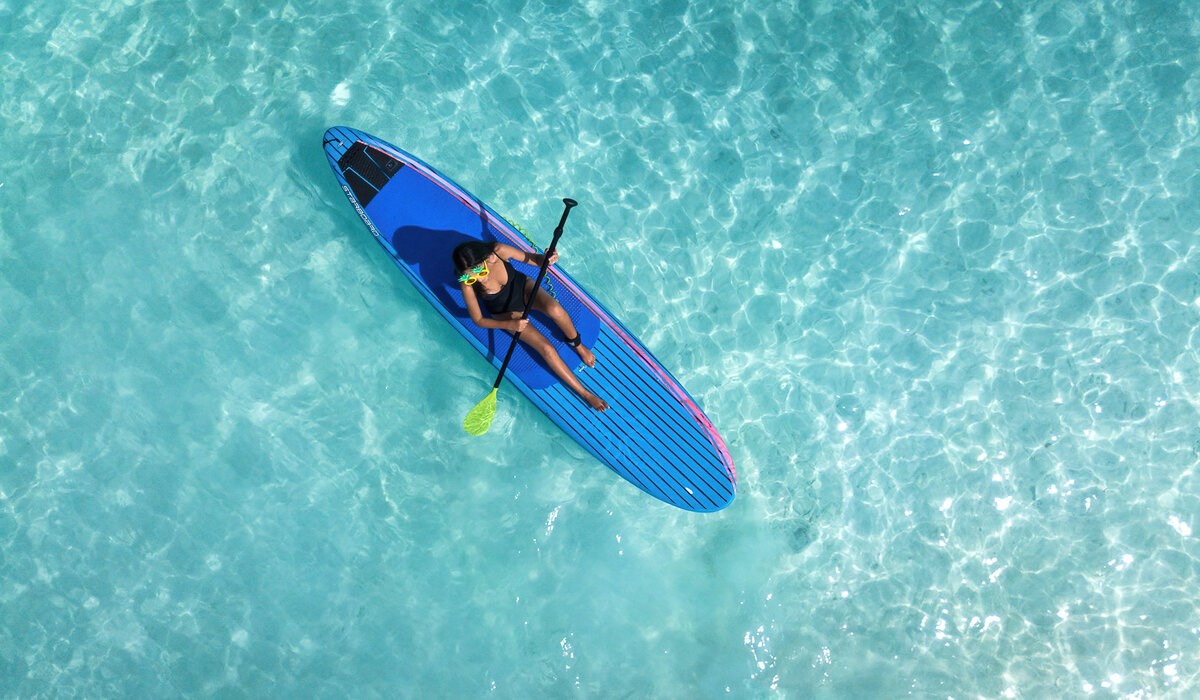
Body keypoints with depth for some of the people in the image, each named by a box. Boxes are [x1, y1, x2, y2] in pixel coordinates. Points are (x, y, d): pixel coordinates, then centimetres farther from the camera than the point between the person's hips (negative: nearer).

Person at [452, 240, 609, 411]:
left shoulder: (499, 251, -29)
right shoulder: (467, 285, -30)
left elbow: (531, 258, -13)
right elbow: (478, 320, -19)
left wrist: (546, 259, -36)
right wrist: (509, 324, -33)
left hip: (522, 286, 2)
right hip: (506, 313, -1)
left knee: (555, 309, -32)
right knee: (546, 349, -19)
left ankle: (577, 345, 0)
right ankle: (584, 393, -6)